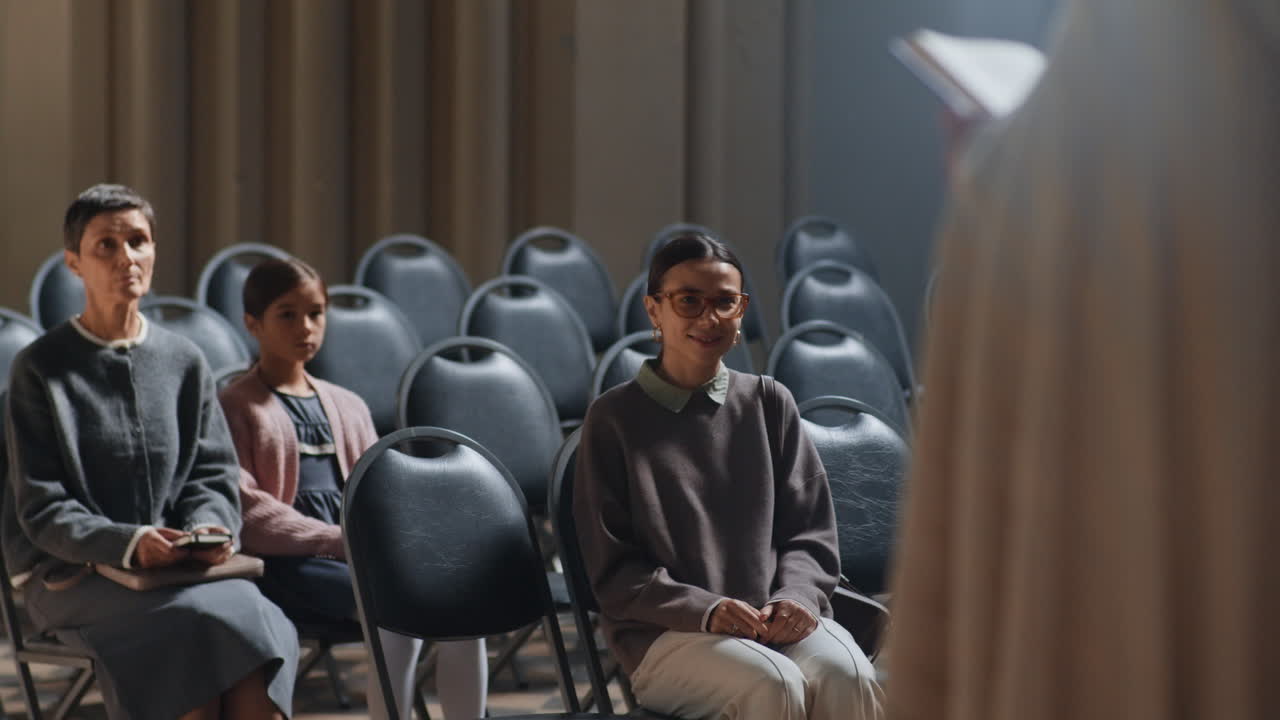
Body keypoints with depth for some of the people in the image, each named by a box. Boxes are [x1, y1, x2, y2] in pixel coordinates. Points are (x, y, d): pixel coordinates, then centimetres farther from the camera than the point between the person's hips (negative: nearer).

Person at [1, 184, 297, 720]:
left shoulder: (184, 363, 13)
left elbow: (213, 475, 13)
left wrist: (207, 528, -11)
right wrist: (129, 544, -22)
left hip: (178, 567, 4)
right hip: (71, 575, -4)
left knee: (259, 622, -29)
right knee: (202, 622, -32)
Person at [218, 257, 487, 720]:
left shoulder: (348, 406, 24)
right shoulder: (237, 407, 4)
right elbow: (245, 508, -9)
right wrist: (337, 539, -18)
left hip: (358, 552, 6)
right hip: (289, 563, -6)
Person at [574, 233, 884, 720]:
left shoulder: (768, 403, 13)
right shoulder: (615, 419, 4)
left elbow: (810, 531, 15)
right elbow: (614, 572, 2)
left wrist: (796, 597, -8)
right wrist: (707, 611, -15)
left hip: (780, 620, 3)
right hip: (665, 634, -3)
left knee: (847, 678, -31)